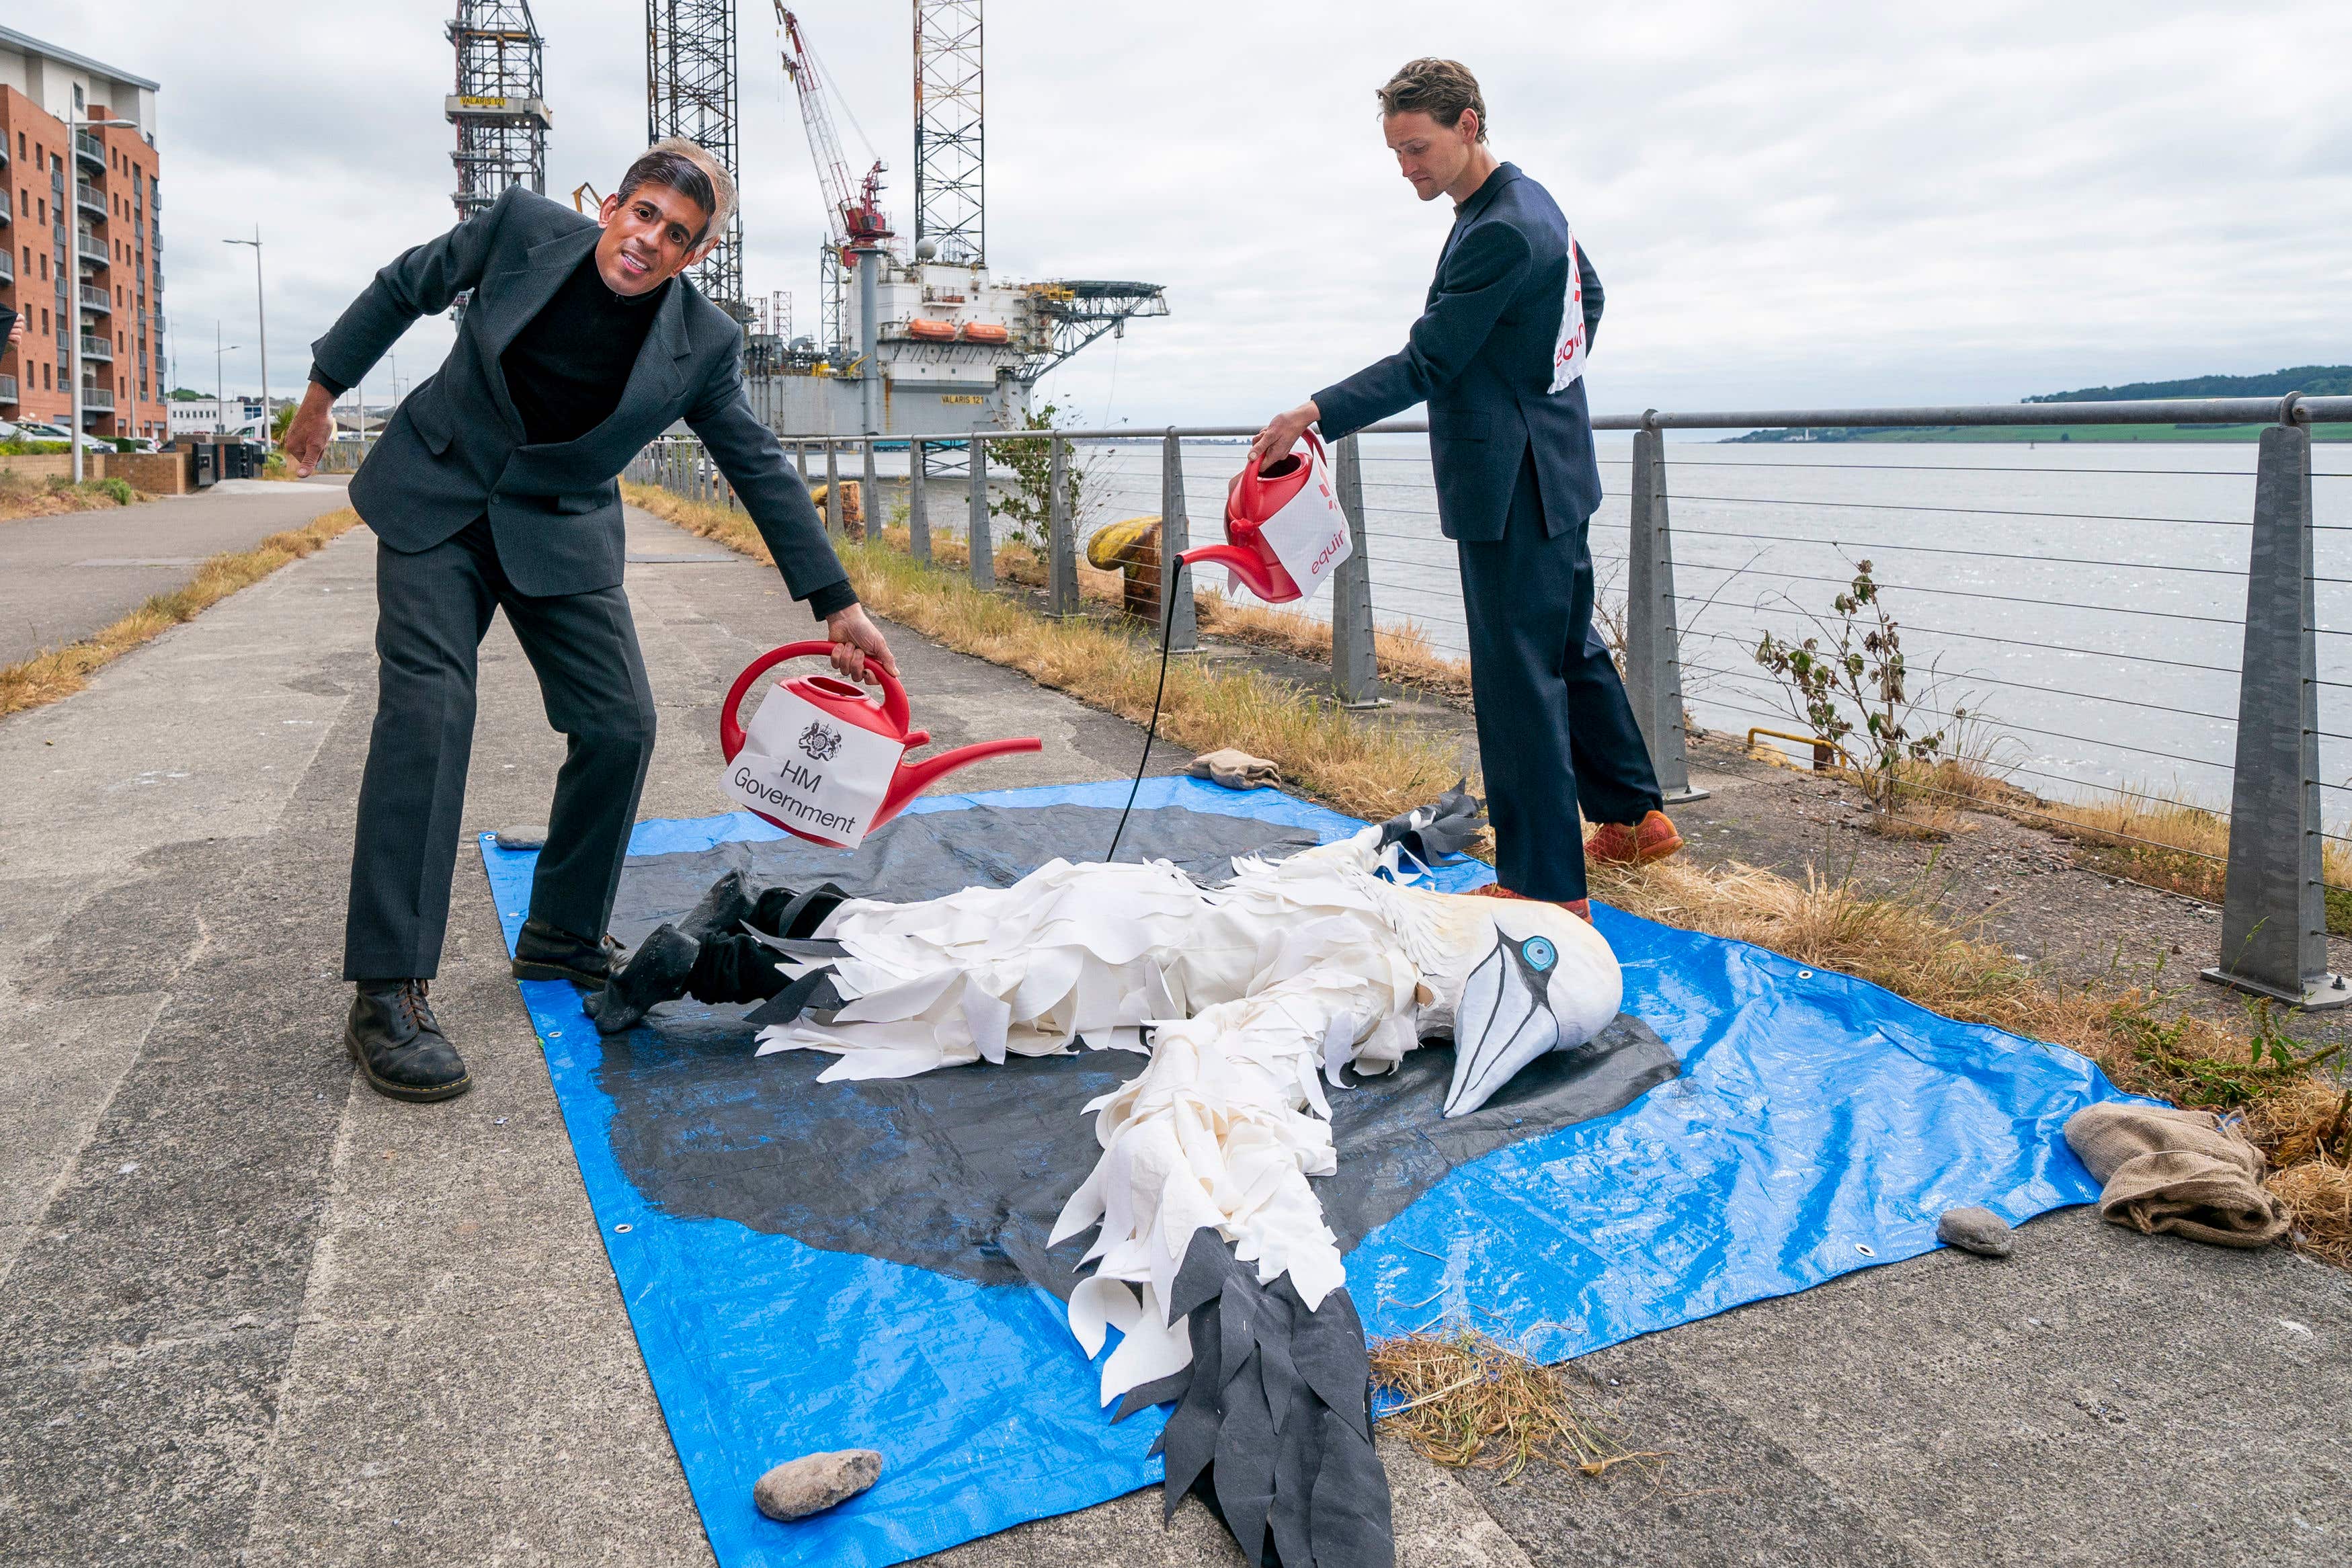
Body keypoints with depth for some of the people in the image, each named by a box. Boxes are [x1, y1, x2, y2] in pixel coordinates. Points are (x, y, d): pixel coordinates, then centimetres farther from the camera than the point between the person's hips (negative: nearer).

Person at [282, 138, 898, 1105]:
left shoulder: (702, 342, -10)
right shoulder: (522, 228, -12)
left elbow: (760, 469, -3)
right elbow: (403, 289, 5)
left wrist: (837, 606, -4)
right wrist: (323, 389, 14)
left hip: (561, 533, 2)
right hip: (436, 499, -2)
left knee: (620, 727, -7)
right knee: (426, 713, -16)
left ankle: (562, 943, 15)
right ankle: (387, 997, -14)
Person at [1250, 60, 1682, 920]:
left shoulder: (1501, 234, -21)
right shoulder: (1533, 202, 12)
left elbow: (1424, 364, -22)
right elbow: (1589, 299, 26)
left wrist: (1316, 415, -26)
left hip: (1511, 487, -11)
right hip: (1555, 469, 11)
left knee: (1517, 676, -6)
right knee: (1570, 647, 21)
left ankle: (1548, 884, 1)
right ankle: (1634, 816, 35)